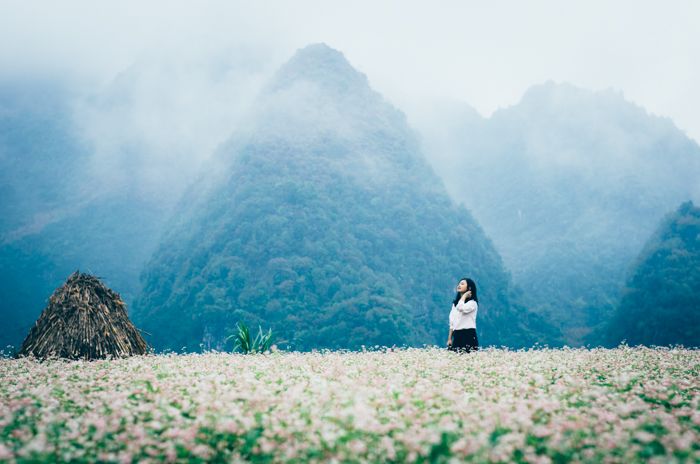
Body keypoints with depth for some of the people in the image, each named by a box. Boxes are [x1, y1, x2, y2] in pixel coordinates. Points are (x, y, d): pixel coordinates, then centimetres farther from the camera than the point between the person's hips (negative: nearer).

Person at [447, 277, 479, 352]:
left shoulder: (472, 302, -3)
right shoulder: (455, 303, 18)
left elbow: (461, 308, -25)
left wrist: (464, 295, -8)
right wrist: (449, 338, 13)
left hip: (468, 335, -6)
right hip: (457, 335, 6)